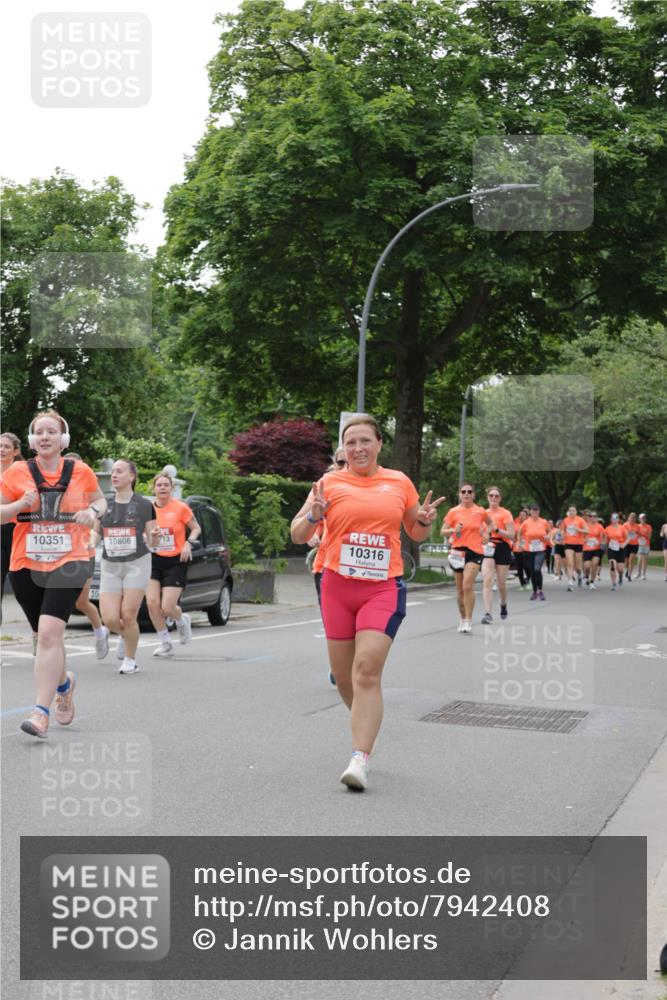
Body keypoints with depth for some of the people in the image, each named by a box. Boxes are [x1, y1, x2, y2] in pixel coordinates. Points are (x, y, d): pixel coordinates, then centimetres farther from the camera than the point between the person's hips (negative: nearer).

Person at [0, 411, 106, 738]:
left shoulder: (80, 471, 2)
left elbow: (100, 501, 18)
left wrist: (93, 511, -5)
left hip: (68, 563, -2)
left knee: (49, 633, -19)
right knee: (46, 635, 15)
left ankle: (41, 711, -17)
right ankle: (64, 682, 45)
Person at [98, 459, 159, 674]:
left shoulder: (144, 505, 0)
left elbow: (152, 542, 3)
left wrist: (155, 536, -18)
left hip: (137, 564, -3)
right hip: (110, 566, 3)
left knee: (128, 615, -7)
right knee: (110, 619, -7)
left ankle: (130, 660, 14)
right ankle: (124, 635, 28)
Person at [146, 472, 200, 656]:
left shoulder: (181, 507, -7)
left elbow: (196, 528, 3)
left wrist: (188, 543, -14)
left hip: (176, 562, -3)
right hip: (154, 560, 3)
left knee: (167, 607, -8)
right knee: (152, 603, -9)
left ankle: (182, 621, 29)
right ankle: (165, 643, 9)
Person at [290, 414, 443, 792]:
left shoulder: (400, 482, 7)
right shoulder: (330, 482, 4)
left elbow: (417, 534, 20)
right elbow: (298, 535, 6)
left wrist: (425, 520, -2)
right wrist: (313, 515, -15)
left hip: (384, 589, -2)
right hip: (337, 587, 2)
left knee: (367, 672, -16)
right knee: (343, 677, 10)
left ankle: (360, 760, -15)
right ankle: (367, 724, 38)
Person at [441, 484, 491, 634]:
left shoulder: (480, 511, 3)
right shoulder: (453, 512, 1)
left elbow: (490, 522, 23)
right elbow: (442, 532, 1)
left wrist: (486, 533, 5)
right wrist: (453, 530, -18)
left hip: (475, 551, -2)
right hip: (458, 552, 2)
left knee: (468, 585, -18)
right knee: (460, 589, 10)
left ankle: (468, 622, -13)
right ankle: (462, 619, 29)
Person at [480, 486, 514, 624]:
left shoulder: (505, 513, -4)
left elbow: (511, 535, -11)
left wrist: (496, 529, -22)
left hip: (502, 549, -2)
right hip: (487, 549, 2)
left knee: (501, 583, 9)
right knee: (487, 581, -14)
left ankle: (503, 605, 40)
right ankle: (487, 614, -19)